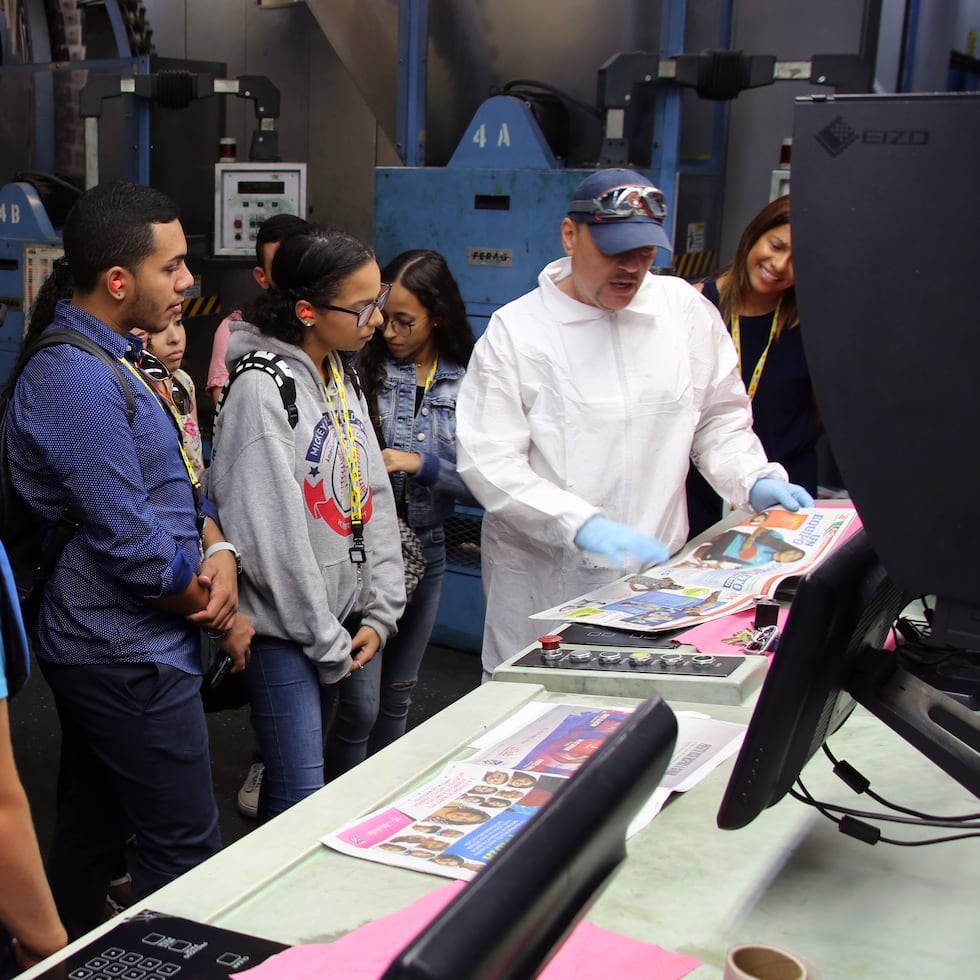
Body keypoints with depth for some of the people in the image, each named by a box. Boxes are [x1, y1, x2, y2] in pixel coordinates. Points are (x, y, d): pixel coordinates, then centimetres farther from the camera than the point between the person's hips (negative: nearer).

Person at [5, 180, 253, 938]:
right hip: (131, 658, -10)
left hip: (103, 650, 10)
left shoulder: (119, 363, 11)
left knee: (92, 828, 20)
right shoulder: (79, 382, -22)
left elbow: (178, 482, 14)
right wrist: (224, 618, -8)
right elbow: (134, 548, -23)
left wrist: (220, 551, -6)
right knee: (187, 851, -1)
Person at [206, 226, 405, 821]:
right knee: (299, 799, -4)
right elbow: (273, 534, -19)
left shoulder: (343, 376, 9)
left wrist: (380, 615, 3)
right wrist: (330, 644, -12)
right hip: (289, 630, -8)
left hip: (348, 618, 8)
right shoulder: (262, 387, -17)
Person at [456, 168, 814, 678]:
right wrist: (581, 525, -23)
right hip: (542, 580, -2)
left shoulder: (685, 308, 6)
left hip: (656, 571, 3)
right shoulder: (515, 330, -4)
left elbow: (719, 417, 16)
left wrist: (754, 480, -3)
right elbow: (489, 463, -12)